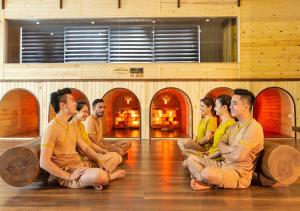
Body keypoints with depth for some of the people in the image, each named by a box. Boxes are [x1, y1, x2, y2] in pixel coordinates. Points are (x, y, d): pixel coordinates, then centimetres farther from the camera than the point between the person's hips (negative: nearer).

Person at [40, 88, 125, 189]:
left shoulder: (72, 125, 11)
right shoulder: (52, 128, -15)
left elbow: (85, 148, 13)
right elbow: (44, 162, -20)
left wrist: (99, 161, -2)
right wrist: (69, 176, -22)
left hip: (81, 165, 8)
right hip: (67, 173, -8)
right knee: (99, 175, -34)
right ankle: (104, 177, -2)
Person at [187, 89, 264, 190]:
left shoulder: (254, 127, -17)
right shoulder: (234, 125, 13)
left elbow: (237, 156, -24)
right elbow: (219, 144, 10)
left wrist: (224, 150, -4)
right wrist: (232, 149, -10)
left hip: (239, 173, -9)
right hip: (223, 164, 9)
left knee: (208, 173, -37)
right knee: (191, 159, 2)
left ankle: (209, 184, -4)